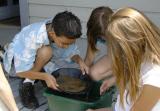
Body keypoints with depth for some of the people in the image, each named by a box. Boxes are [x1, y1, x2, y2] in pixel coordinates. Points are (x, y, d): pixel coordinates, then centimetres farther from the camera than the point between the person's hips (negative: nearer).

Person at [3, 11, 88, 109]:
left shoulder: (64, 35, -24)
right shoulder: (32, 37, -39)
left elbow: (72, 52, -7)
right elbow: (21, 71, -33)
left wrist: (79, 60, -27)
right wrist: (45, 76, -45)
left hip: (38, 60, 6)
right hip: (17, 59, -5)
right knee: (46, 51, -34)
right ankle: (26, 84, -15)